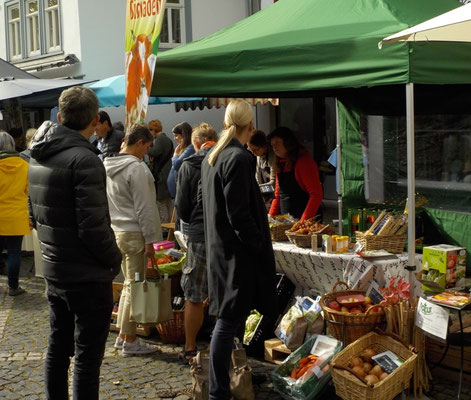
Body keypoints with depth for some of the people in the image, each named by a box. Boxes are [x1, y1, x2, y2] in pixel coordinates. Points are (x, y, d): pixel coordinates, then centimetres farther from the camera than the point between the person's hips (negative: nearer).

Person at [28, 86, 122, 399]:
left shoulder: (39, 157, 6)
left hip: (53, 272, 8)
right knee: (88, 357, 1)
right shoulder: (84, 159, -21)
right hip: (88, 277, -8)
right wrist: (115, 259, -8)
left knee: (58, 346, 20)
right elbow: (93, 228, -24)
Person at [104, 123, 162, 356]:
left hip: (116, 232, 9)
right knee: (134, 287, -1)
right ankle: (130, 342, 5)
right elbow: (143, 208, -16)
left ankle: (122, 336, 23)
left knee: (129, 285, 17)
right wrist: (149, 240, -13)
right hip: (134, 234, -9)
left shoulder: (108, 166, 12)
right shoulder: (136, 168, -16)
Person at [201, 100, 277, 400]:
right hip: (237, 252, -10)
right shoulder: (239, 158, -18)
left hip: (219, 248, 10)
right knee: (229, 321, -4)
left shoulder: (212, 157, 11)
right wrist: (260, 247, -12)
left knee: (231, 318, 19)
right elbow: (240, 215, -21)